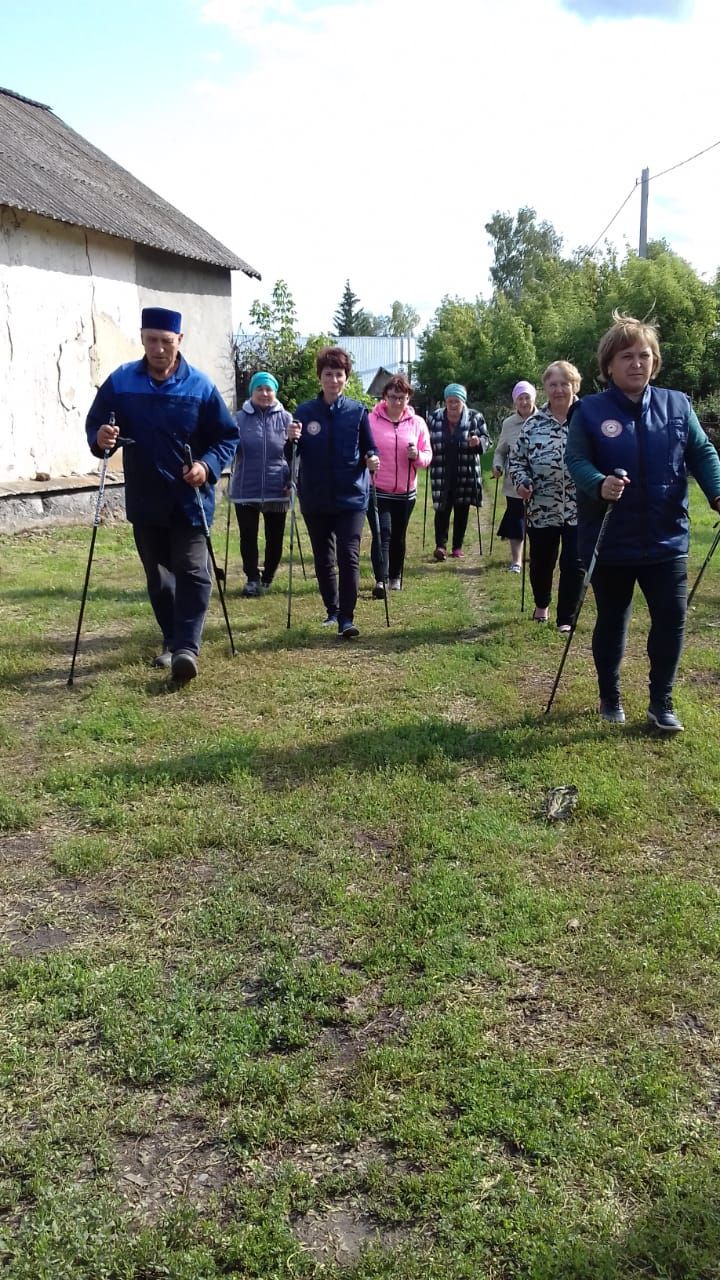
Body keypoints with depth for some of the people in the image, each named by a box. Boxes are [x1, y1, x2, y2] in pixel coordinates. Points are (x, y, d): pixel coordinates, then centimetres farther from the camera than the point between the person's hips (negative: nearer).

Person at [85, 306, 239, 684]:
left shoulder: (200, 385, -5)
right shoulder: (121, 381, -1)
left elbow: (227, 436, -1)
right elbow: (94, 423, 3)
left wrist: (208, 465, -19)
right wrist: (100, 439, -20)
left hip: (190, 498, -3)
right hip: (144, 499, 3)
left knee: (191, 571, -10)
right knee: (157, 574, 12)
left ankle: (187, 648, -12)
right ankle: (172, 640, 26)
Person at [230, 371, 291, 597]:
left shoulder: (285, 418, 3)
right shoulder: (240, 418, 4)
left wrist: (291, 481, -1)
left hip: (277, 491, 0)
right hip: (245, 490, 0)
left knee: (274, 538, 9)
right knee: (248, 537, 2)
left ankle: (268, 577, 27)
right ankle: (252, 578, 15)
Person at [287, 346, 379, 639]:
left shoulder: (357, 411, 0)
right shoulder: (304, 411, 2)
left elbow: (370, 450, 5)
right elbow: (292, 456, 4)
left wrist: (371, 460, -17)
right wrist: (291, 440, -17)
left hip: (351, 497, -2)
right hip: (315, 499, 2)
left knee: (348, 557, -11)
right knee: (323, 559, 12)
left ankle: (347, 618, -8)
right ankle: (332, 611, 27)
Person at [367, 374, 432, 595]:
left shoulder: (417, 423, 2)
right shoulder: (370, 420, -6)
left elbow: (427, 455, 3)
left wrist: (417, 456, -17)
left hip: (405, 492, 3)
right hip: (376, 489, -3)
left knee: (398, 536, 14)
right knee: (382, 533, -14)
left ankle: (395, 577, 28)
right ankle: (381, 581, -18)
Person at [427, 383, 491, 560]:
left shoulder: (475, 417, -1)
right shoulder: (435, 418, 2)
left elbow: (487, 439, 4)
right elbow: (428, 441, 12)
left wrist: (479, 442, -17)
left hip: (466, 473, 0)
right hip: (442, 473, 0)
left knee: (462, 509, 7)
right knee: (442, 508, -6)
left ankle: (458, 546, 17)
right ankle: (440, 545, -4)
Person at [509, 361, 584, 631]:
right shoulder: (534, 423, 4)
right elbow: (517, 457, 11)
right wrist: (521, 481, -7)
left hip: (578, 509, -2)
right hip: (541, 508, 3)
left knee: (573, 565, -1)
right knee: (541, 562, 16)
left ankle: (566, 619, 13)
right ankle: (541, 605, 42)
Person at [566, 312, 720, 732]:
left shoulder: (677, 405, 3)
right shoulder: (591, 411, -5)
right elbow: (577, 460, -11)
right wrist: (599, 485, -32)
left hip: (666, 539, 2)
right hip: (611, 540, -2)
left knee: (671, 619, 3)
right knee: (612, 622, 12)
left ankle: (662, 702, 20)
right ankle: (610, 697, 29)